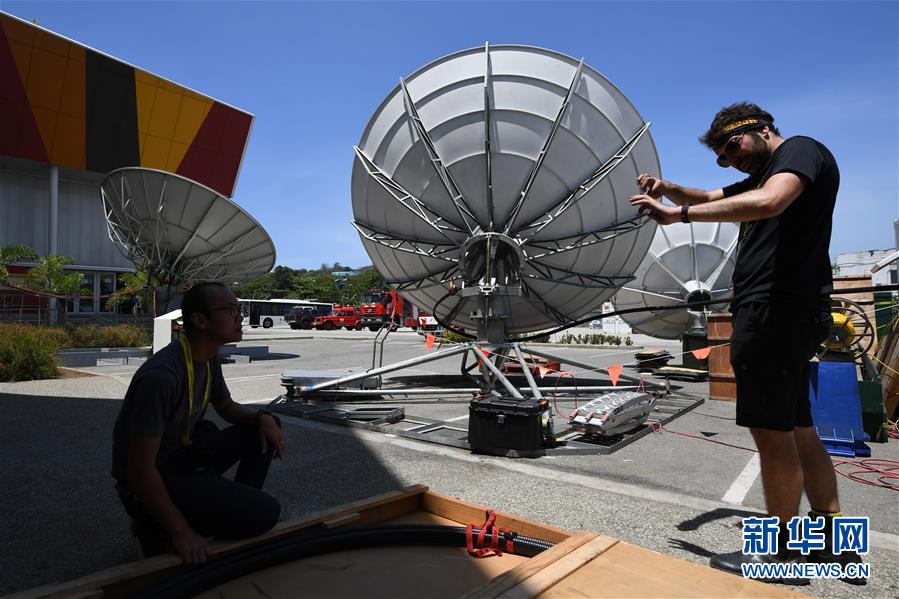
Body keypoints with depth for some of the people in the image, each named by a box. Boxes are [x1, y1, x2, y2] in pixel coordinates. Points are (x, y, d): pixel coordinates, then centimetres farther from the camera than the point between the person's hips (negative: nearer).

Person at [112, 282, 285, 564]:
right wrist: (181, 532, -23)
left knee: (267, 427, 1)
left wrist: (262, 417, -6)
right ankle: (157, 527, 0)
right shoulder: (162, 375, -31)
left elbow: (226, 407, 15)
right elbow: (139, 468, -28)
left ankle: (236, 509, 11)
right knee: (265, 512, -19)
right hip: (148, 482, -8)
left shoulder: (210, 359, -3)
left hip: (185, 454, 9)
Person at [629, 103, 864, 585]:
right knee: (798, 429, 14)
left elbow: (770, 203, -24)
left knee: (771, 430, -5)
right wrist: (668, 189, 8)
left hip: (777, 310, -10)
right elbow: (710, 199, 29)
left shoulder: (801, 150, -4)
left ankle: (781, 552, 6)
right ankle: (832, 539, 24)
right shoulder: (761, 178, 25)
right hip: (777, 315, 10)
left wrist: (678, 214, -22)